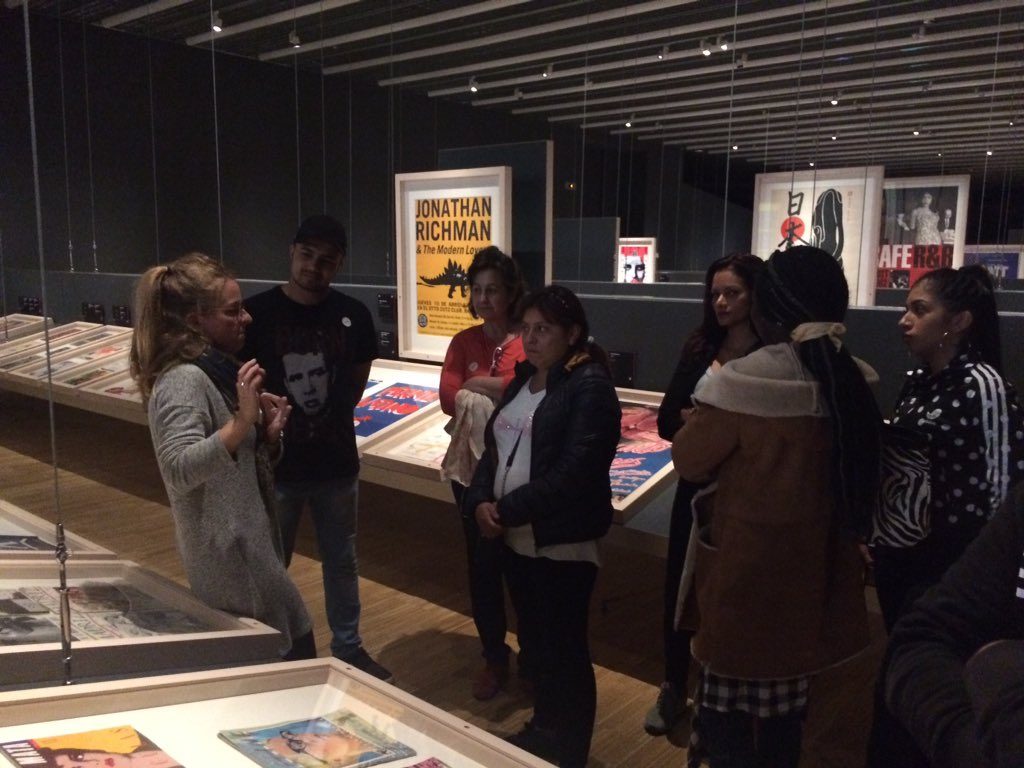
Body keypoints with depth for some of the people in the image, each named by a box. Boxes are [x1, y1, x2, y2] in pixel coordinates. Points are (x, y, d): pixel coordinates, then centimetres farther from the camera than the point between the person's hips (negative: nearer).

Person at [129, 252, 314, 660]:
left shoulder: (218, 369, 9)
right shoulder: (184, 379, -19)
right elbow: (179, 469, -30)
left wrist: (268, 433, -3)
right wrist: (242, 420, -34)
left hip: (248, 538, 10)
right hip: (228, 550, -10)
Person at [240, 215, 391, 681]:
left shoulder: (353, 315, -4)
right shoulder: (258, 312, -13)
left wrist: (331, 417, 5)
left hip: (337, 464, 3)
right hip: (275, 465, -3)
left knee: (342, 561, 17)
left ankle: (348, 648, 36)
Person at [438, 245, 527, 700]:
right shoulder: (464, 342, 4)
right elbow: (449, 399, -8)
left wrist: (476, 384, -15)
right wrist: (501, 391, -17)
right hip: (473, 467, 4)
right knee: (482, 564, 12)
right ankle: (494, 658, 30)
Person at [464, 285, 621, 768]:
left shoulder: (590, 386, -14)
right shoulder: (522, 379, 12)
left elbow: (574, 472, -22)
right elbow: (495, 447, 12)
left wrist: (508, 509, -17)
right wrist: (481, 500, -6)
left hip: (563, 543, -8)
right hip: (517, 538, 8)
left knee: (564, 650, 6)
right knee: (535, 642, 21)